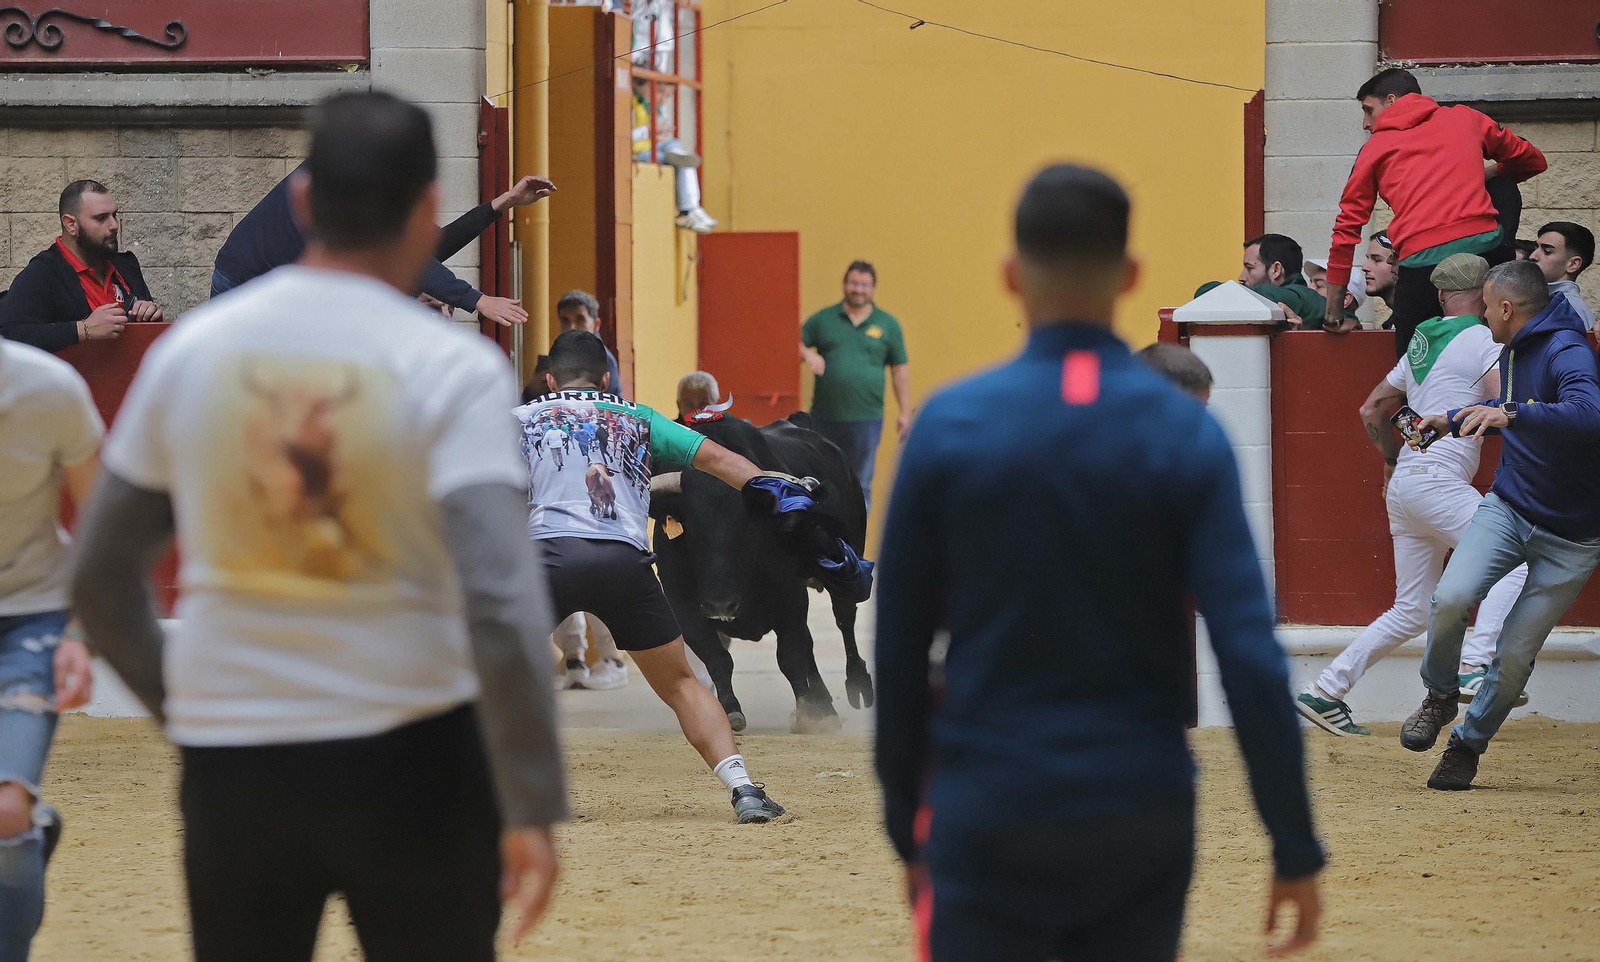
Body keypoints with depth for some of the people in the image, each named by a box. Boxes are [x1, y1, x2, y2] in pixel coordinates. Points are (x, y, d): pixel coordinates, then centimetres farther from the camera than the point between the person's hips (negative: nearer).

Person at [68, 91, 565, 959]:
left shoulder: (192, 349, 0)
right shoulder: (453, 367, -11)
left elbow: (101, 578, 7)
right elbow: (500, 603, -20)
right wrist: (531, 809, -15)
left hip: (230, 762, 3)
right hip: (408, 757, -3)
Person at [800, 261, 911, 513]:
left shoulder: (887, 325, 6)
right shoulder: (823, 319, 6)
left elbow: (900, 369, 8)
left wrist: (904, 412, 4)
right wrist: (807, 355, -15)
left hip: (866, 419, -1)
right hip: (825, 417, 1)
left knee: (860, 487, 3)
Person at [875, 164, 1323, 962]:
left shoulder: (951, 426, -4)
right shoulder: (1185, 433, -4)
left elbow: (899, 649, 1)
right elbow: (1250, 655, -9)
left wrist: (906, 826, 12)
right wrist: (1295, 850, -5)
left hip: (990, 816, -1)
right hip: (1141, 822, 1)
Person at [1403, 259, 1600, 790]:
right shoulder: (1517, 350, 6)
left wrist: (1511, 415, -52)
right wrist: (1452, 421, 34)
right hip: (1508, 507, 6)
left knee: (1515, 655, -3)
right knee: (1451, 596, -20)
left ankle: (1468, 744, 19)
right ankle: (1440, 697, 4)